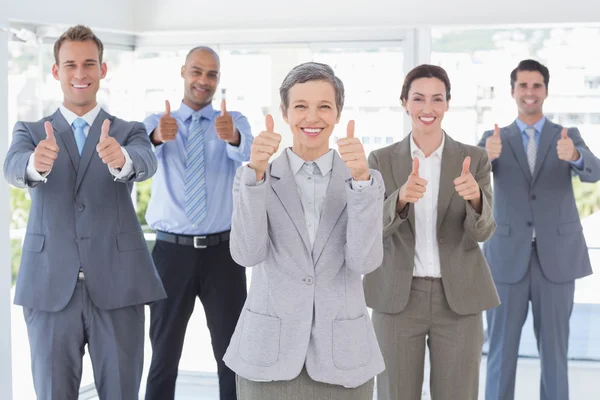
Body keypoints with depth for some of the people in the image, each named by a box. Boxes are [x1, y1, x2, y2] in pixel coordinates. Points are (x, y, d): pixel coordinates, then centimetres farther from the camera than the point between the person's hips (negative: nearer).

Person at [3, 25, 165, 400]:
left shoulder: (130, 132, 8)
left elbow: (146, 163, -15)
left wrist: (121, 160, -39)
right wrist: (36, 164, -38)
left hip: (117, 285, 0)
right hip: (50, 287, 0)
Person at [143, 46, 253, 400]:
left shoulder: (235, 121, 4)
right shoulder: (155, 123, 4)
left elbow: (246, 152, -20)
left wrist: (232, 136, -44)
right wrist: (157, 136, -42)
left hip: (222, 251, 0)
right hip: (172, 251, 0)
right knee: (164, 352, 9)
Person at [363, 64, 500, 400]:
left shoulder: (474, 159, 1)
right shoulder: (382, 160, 1)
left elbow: (482, 231, -9)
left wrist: (474, 196, -32)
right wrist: (402, 197, -33)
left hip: (458, 298, 0)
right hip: (398, 297, 0)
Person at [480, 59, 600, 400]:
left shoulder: (569, 137, 5)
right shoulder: (494, 140, 6)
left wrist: (572, 155, -39)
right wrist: (487, 155, -38)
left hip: (556, 258, 0)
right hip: (509, 259, 0)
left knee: (554, 351, 7)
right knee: (502, 350, 4)